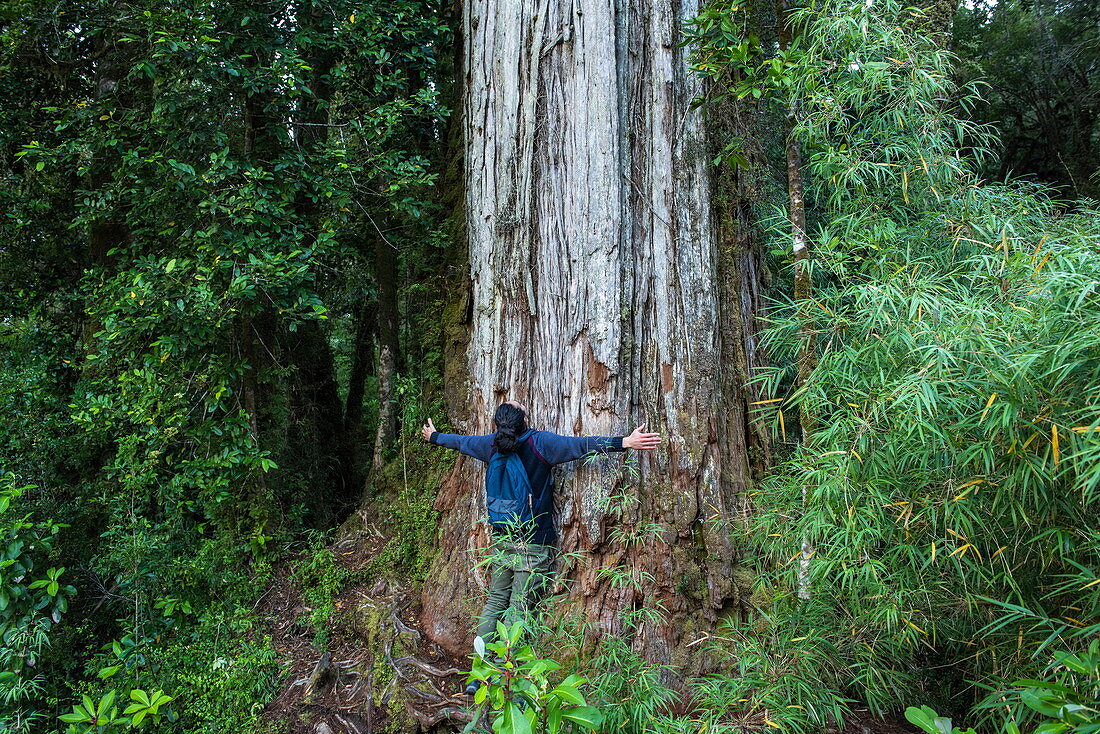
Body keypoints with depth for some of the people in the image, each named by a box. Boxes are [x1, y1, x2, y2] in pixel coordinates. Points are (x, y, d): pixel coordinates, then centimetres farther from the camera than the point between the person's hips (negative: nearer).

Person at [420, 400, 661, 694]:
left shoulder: (492, 444, 1)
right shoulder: (539, 442, -14)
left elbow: (459, 441, 18)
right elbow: (581, 444, -23)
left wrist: (433, 436, 38)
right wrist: (625, 442, -26)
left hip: (501, 540, 5)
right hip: (532, 542, -5)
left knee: (495, 602, 15)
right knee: (518, 609, 0)